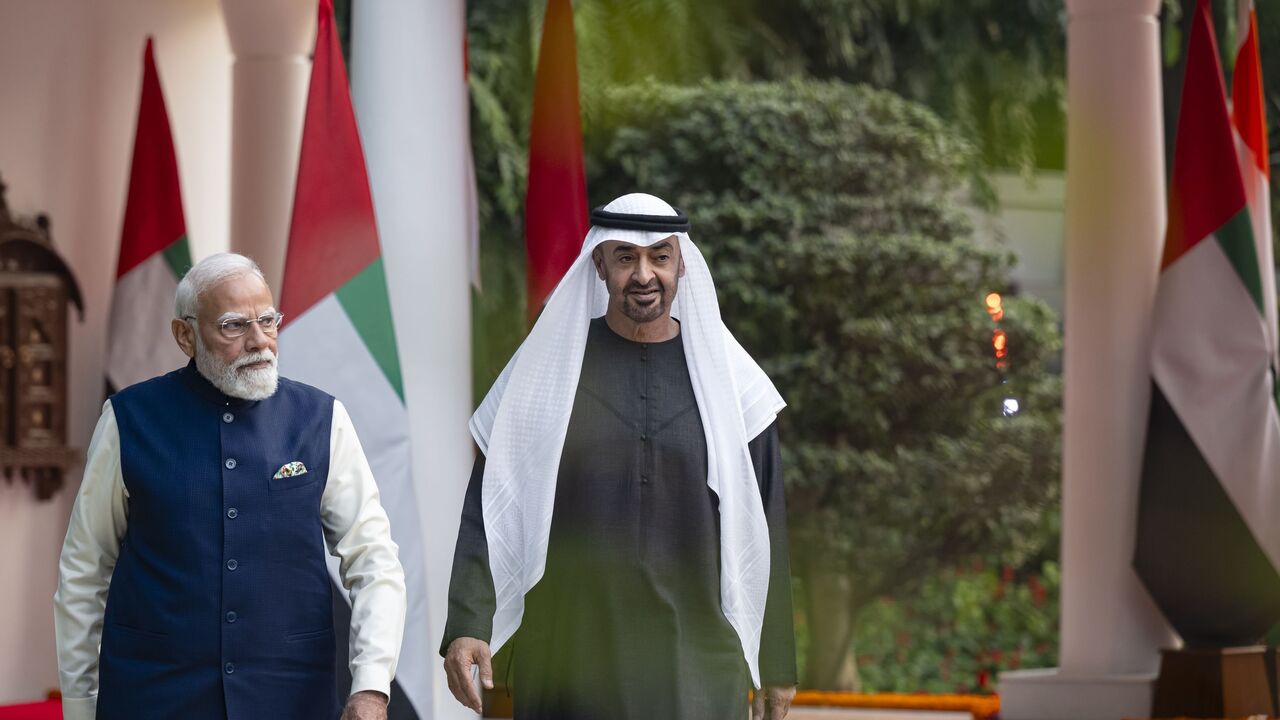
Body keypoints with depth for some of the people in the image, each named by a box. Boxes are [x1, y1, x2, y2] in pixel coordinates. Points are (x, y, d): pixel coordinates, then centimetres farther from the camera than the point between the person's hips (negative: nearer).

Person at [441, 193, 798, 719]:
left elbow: (762, 530, 7)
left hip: (696, 666, 0)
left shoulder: (728, 380, 3)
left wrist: (777, 664, 9)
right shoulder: (547, 371, 1)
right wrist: (466, 626, -13)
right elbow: (490, 508, 0)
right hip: (570, 657, 0)